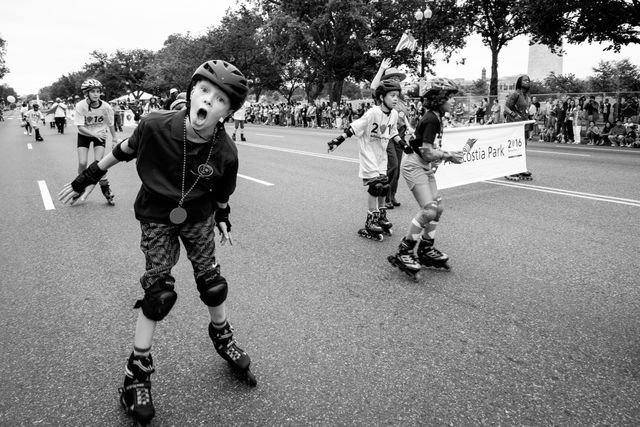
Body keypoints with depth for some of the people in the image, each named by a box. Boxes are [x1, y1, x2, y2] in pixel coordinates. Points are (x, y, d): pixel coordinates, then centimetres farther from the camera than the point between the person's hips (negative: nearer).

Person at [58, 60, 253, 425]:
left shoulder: (225, 153, -24)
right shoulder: (156, 126, -28)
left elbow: (221, 195, -3)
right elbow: (123, 151, -8)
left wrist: (223, 221, 7)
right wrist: (85, 179, 1)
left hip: (198, 217, 2)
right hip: (157, 218, -1)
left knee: (211, 281, 8)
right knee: (159, 292, -4)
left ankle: (223, 337, 37)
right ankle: (138, 371, 12)